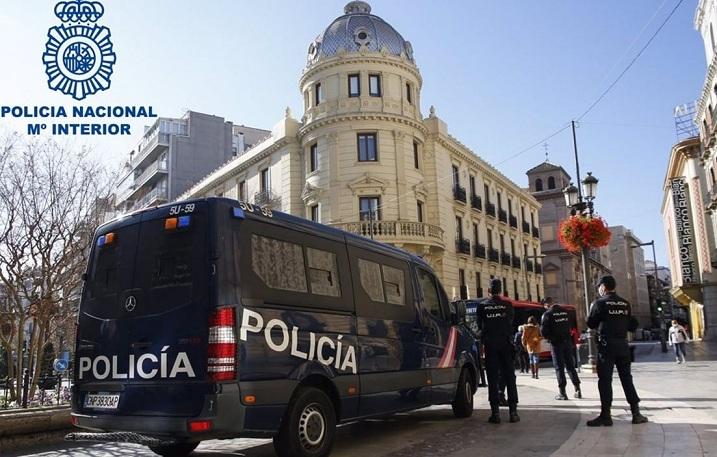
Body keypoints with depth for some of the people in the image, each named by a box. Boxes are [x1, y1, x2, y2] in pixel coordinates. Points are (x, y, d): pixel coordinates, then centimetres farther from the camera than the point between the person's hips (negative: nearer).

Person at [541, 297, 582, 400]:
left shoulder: (547, 314, -9)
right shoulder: (565, 311, 7)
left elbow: (543, 330, -12)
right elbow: (572, 326, 13)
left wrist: (548, 337, 6)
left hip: (556, 343, -5)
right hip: (567, 341, 5)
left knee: (559, 367, 1)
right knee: (570, 366, 13)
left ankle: (562, 392, 1)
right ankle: (577, 390, 13)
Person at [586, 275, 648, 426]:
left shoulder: (599, 303, -8)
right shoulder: (625, 303, 7)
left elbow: (591, 323, -2)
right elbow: (632, 325, 10)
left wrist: (592, 310, 13)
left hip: (607, 345, -5)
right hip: (623, 344, 5)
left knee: (605, 380, -2)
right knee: (626, 378, 12)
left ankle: (605, 415, -2)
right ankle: (636, 413, 12)